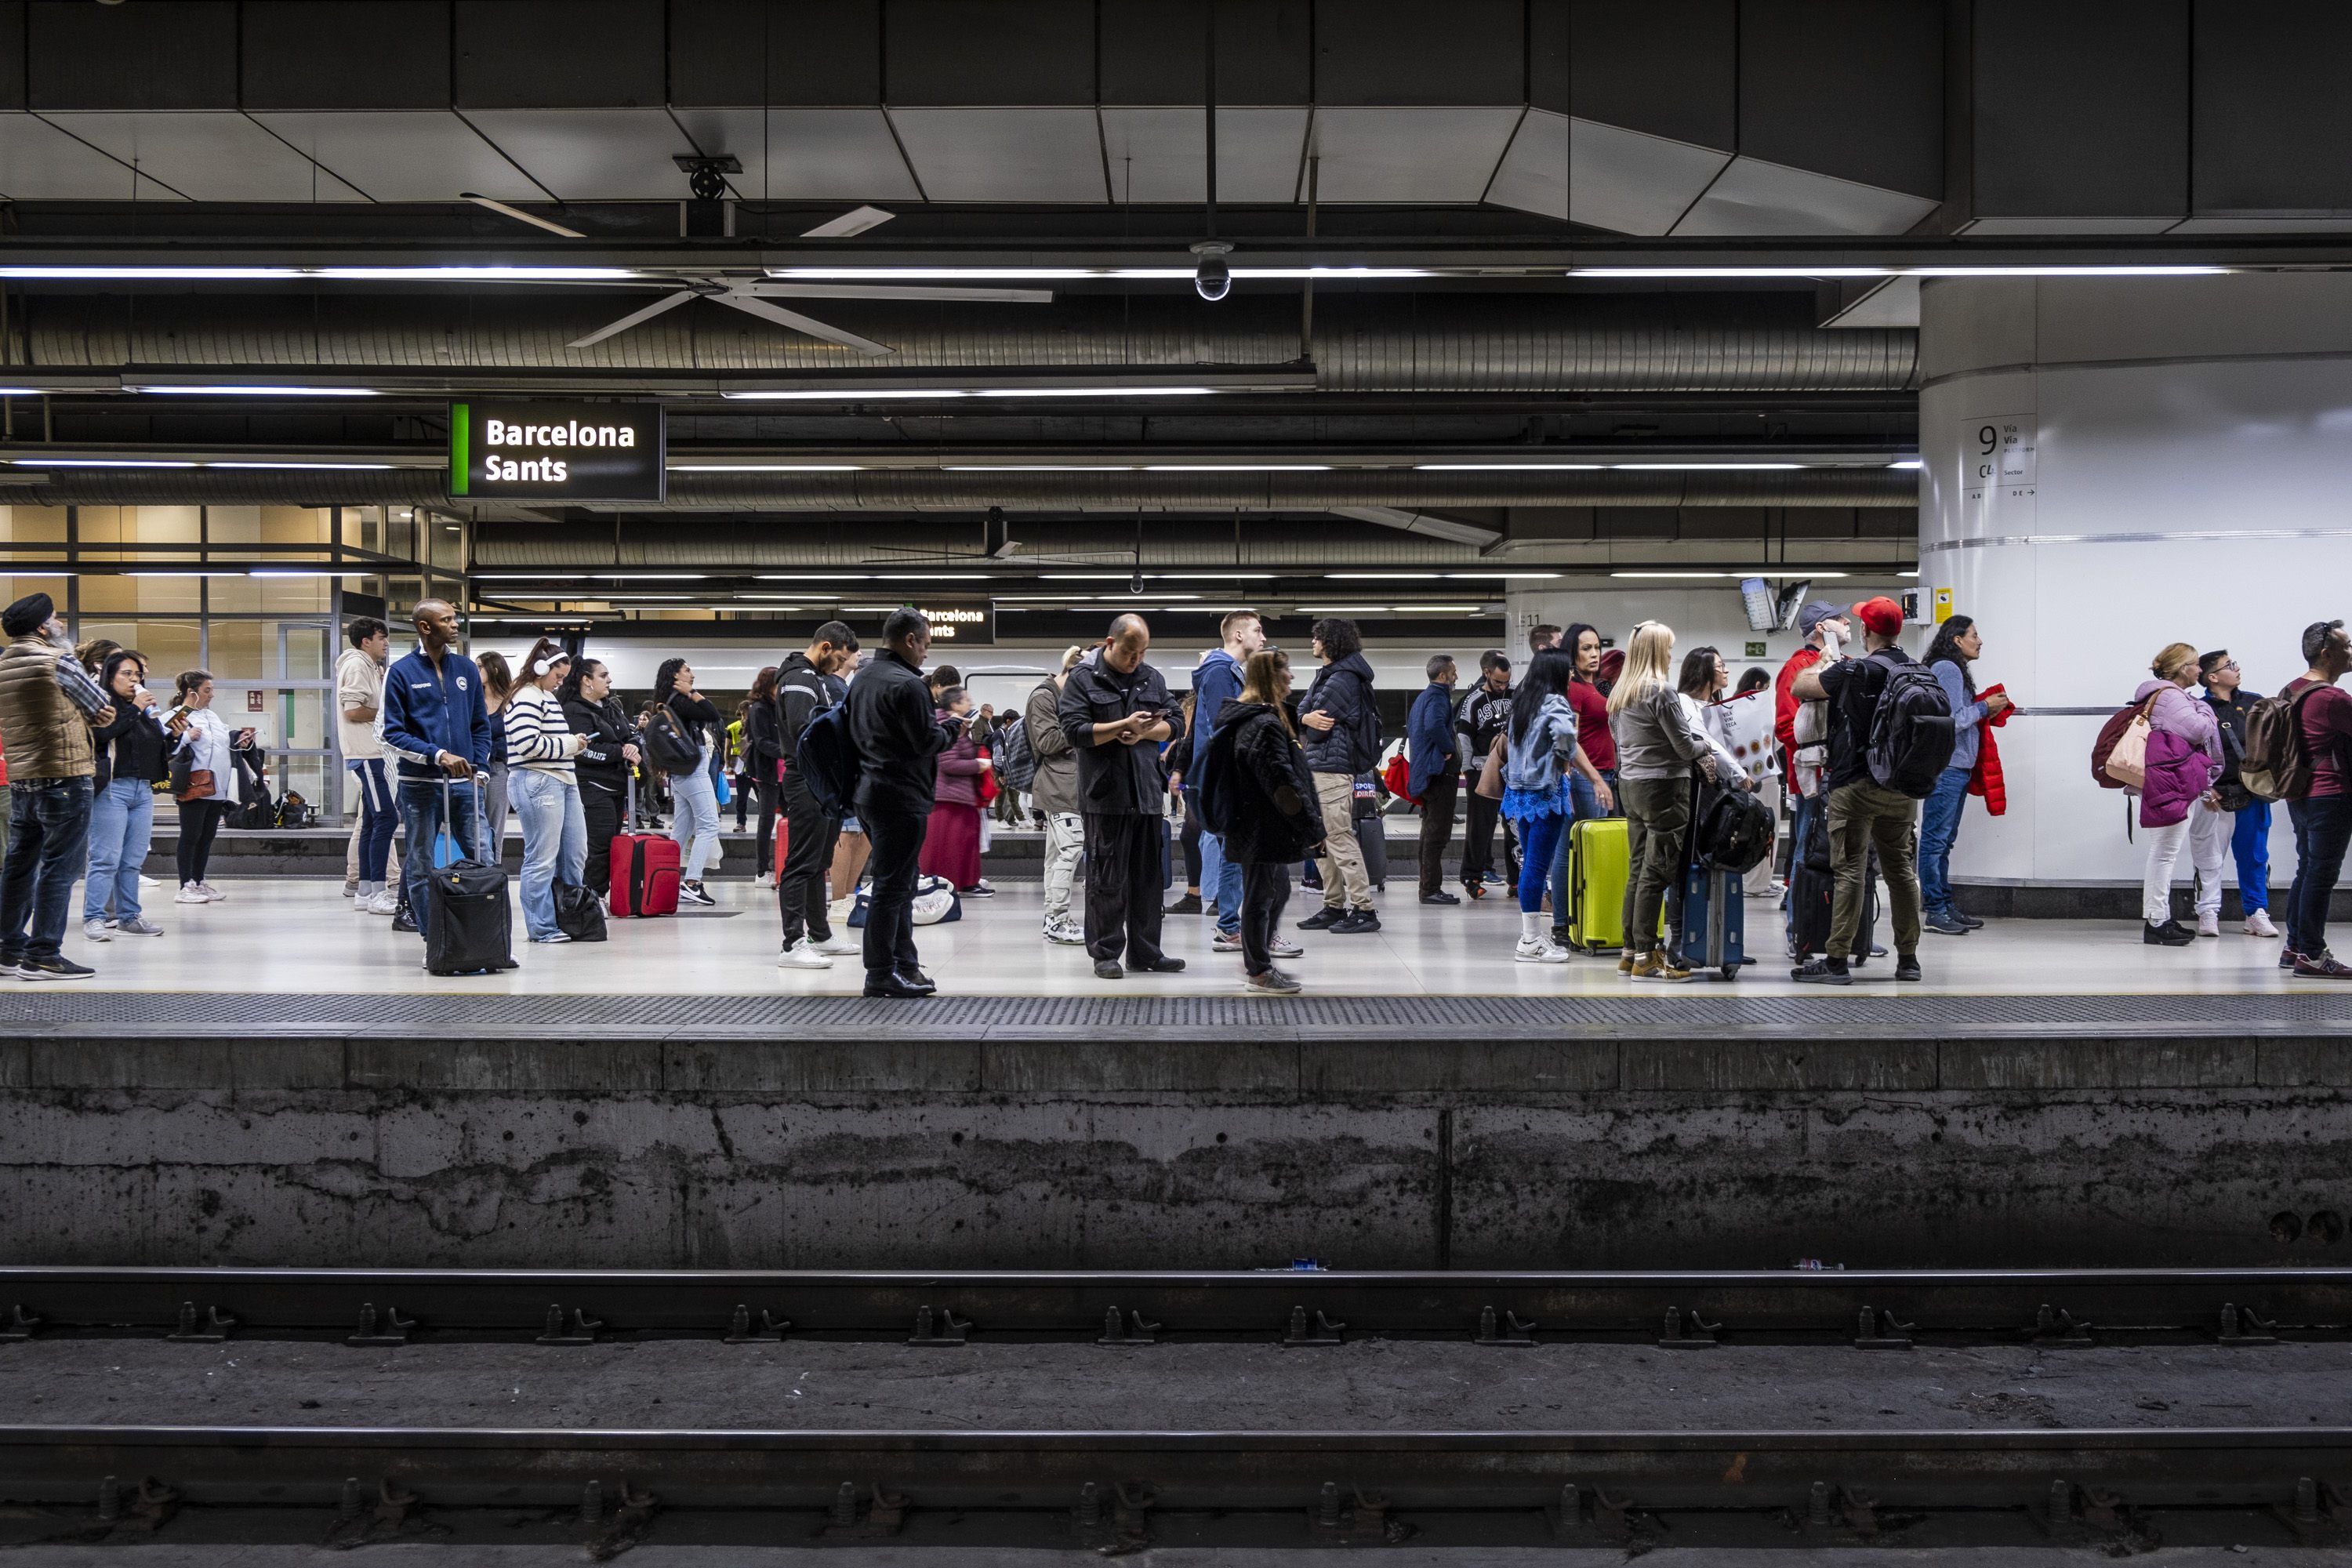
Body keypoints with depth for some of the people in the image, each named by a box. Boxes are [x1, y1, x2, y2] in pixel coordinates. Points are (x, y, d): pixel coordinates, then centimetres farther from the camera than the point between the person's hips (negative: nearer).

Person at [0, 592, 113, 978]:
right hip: (64, 777, -8)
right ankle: (43, 955, -7)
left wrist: (85, 715, 7)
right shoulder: (58, 660, -11)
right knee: (59, 867, -5)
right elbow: (102, 707, -1)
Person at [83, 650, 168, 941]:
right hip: (112, 789, -7)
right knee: (106, 859, -8)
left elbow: (159, 749, 24)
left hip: (143, 790, 7)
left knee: (133, 860, 9)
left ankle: (128, 917, 14)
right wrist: (134, 709, -14)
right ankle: (94, 917, -6)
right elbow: (102, 733, -21)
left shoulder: (146, 710, 19)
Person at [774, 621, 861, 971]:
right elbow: (803, 727, -26)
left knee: (819, 863, 17)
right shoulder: (798, 678, -13)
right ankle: (792, 945, -11)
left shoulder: (819, 678, 19)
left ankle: (820, 934, 26)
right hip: (807, 781, -10)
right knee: (801, 863, -11)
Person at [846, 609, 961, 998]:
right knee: (891, 886, -5)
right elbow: (926, 742, -19)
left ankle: (905, 964, 20)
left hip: (869, 790, 10)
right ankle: (882, 974, -3)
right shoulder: (907, 685, -16)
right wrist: (952, 728, 2)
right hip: (900, 797, -10)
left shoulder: (862, 680, 15)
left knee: (898, 884, 16)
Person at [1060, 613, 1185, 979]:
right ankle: (1106, 954, 5)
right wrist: (1124, 725, -17)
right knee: (1106, 879, -2)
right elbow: (1075, 730, -12)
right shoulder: (1083, 679, -2)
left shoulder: (1152, 679, 14)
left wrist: (1145, 732, -9)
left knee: (1148, 877, 9)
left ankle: (1145, 951, 18)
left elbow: (1174, 726, 11)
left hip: (1147, 794, 5)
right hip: (1105, 795, -5)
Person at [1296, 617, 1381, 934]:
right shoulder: (1326, 674, 18)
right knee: (1320, 840, 14)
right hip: (1317, 767, 11)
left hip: (1332, 767, -11)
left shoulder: (1343, 679, -14)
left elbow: (1318, 724, -17)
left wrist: (1309, 720, 2)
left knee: (1340, 838, -11)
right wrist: (1305, 718, -10)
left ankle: (1363, 910, -10)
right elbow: (1301, 711, 10)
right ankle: (1334, 907, 20)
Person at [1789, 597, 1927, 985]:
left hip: (1856, 783, -6)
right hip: (1903, 786, 6)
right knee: (1900, 869, 13)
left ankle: (1836, 961, -5)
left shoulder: (1853, 671, -14)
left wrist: (1821, 666, 16)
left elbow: (1797, 688, -4)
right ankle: (1908, 958, 18)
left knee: (1850, 871, -5)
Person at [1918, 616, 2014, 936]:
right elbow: (1951, 720, -17)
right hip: (1945, 768, -11)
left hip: (1956, 768, 11)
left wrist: (1988, 708, 9)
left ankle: (1945, 905, 18)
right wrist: (1984, 707, -6)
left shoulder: (1954, 670, 20)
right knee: (1935, 838, -8)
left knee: (1944, 840, 13)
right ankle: (1936, 911, -8)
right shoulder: (1947, 669, -11)